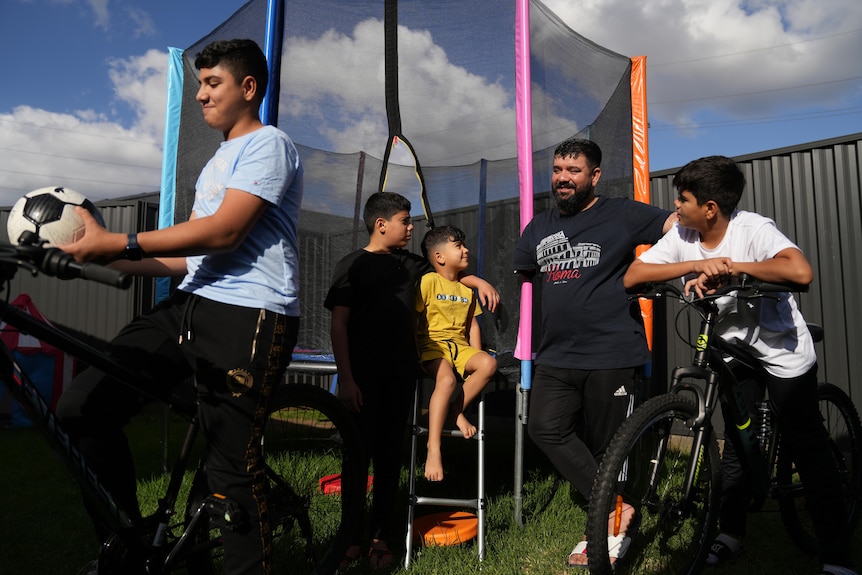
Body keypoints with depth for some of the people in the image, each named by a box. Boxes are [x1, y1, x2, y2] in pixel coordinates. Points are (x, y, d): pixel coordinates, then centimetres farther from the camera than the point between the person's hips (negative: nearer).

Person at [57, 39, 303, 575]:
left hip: (248, 317, -9)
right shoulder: (218, 161, 29)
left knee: (232, 469, -7)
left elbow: (223, 233, -16)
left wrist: (117, 243, -16)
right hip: (190, 306, 9)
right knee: (82, 408, -2)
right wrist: (101, 256, 16)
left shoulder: (268, 144, -2)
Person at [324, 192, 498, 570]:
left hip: (400, 374, 5)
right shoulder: (352, 265, -4)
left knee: (390, 455, 8)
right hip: (364, 376, -4)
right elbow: (339, 325, -8)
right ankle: (352, 539, 12)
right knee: (358, 453, 1)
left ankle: (381, 537, 17)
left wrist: (479, 281, 11)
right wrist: (345, 379, -15)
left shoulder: (409, 264, 12)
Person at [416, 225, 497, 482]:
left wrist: (475, 357, 8)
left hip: (460, 345, 6)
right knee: (447, 380, -34)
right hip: (433, 345, -6)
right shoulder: (429, 281, -4)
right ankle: (433, 448, -30)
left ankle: (456, 411, -10)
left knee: (489, 364, -24)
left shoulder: (467, 287, 15)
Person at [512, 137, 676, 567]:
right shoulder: (539, 228, 15)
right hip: (556, 358, 5)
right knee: (544, 427, -13)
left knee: (606, 449, 4)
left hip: (612, 357, -4)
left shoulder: (621, 215, -1)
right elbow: (516, 277, 25)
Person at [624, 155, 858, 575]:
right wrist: (700, 263, -31)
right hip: (734, 349, 4)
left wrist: (730, 266, -37)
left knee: (808, 450, 1)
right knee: (738, 442, 9)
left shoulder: (753, 229, -25)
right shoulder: (682, 236, -12)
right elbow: (631, 277, -21)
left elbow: (801, 272, -42)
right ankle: (730, 535, 23)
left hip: (783, 349, -4)